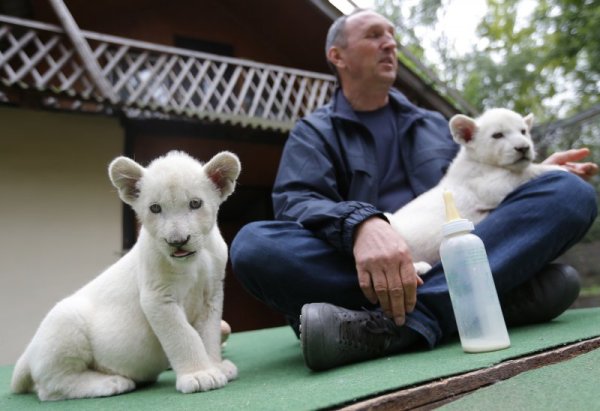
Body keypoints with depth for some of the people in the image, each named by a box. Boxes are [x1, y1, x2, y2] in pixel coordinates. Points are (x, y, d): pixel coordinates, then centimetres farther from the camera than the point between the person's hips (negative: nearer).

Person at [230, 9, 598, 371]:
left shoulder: (436, 125, 25)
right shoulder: (313, 133, 11)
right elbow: (296, 203, -8)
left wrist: (532, 176, 2)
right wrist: (362, 224, -30)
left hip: (455, 264, 3)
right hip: (376, 275, -3)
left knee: (570, 192, -15)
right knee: (254, 245, -29)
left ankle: (399, 322, -33)